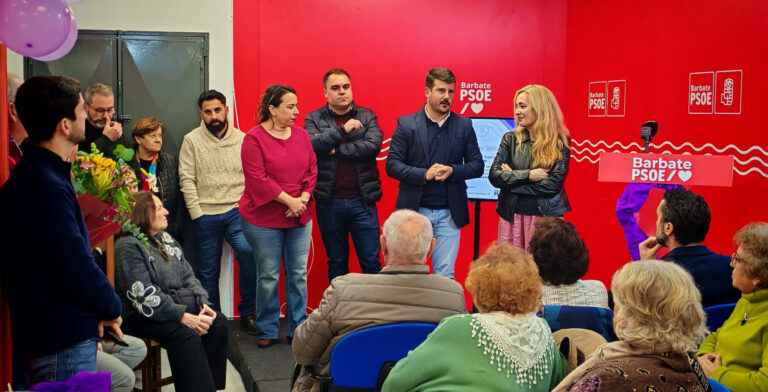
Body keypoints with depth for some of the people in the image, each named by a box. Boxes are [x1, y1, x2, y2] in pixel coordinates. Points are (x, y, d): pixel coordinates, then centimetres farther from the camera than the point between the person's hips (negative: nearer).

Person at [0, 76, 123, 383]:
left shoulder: (37, 173, 9)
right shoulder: (45, 187, -24)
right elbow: (76, 265, -23)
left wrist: (99, 308, 7)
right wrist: (111, 308, -6)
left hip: (56, 330, 10)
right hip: (60, 338, -10)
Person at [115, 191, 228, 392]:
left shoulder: (165, 239, 14)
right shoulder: (128, 247, -12)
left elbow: (188, 276, 13)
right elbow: (144, 296, -21)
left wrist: (202, 302, -6)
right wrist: (184, 317, -25)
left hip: (177, 305, 8)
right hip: (142, 315, -8)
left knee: (218, 322, -14)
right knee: (186, 335, -31)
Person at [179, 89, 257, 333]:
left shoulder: (242, 139, 7)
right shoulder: (192, 140, 3)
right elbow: (186, 180, 0)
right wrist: (196, 213, -6)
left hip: (237, 211, 0)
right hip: (206, 215, 0)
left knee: (249, 253, -21)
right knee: (209, 271, 7)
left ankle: (247, 312, -4)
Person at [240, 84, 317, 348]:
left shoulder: (301, 135, 7)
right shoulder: (255, 138, -10)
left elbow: (312, 169, 9)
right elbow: (258, 178, -15)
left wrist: (303, 199, -7)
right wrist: (288, 201, -16)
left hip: (299, 218, 5)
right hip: (264, 219, -5)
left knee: (298, 274, 8)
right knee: (269, 276, 3)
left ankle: (298, 329, 19)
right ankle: (267, 331, 17)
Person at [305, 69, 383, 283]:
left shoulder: (367, 116, 5)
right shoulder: (314, 118, 5)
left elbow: (374, 145, -12)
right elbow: (310, 145, -14)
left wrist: (336, 150, -12)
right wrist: (342, 130, -18)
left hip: (362, 201, 0)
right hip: (329, 203, 0)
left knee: (371, 262, 4)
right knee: (336, 263, 13)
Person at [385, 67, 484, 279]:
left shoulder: (464, 125, 6)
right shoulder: (406, 124, 0)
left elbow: (477, 165, 6)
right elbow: (392, 165, -4)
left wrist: (452, 171, -13)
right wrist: (424, 174, -17)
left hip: (449, 213, 1)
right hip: (414, 211, -1)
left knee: (445, 275, 4)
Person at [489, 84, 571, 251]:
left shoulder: (560, 142, -1)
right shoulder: (510, 139, 7)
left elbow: (554, 184, -10)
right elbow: (494, 175, -2)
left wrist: (512, 178, -8)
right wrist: (527, 175, -13)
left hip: (545, 218, -2)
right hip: (512, 217, 2)